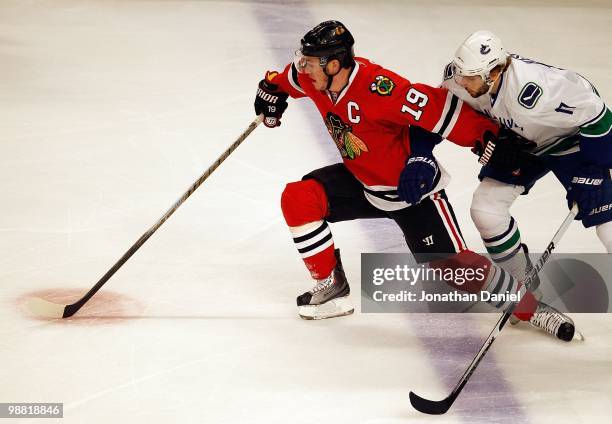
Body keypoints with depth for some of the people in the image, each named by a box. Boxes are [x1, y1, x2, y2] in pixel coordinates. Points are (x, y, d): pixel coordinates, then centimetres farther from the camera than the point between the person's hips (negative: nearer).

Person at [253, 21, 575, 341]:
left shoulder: (379, 88, -34)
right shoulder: (314, 79, -10)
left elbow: (438, 109, -32)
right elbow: (291, 78, 15)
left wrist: (490, 137, -31)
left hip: (413, 186, -7)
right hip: (362, 182, 7)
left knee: (452, 262, -13)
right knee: (298, 198, -9)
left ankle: (532, 309, 4)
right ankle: (332, 288, 4)